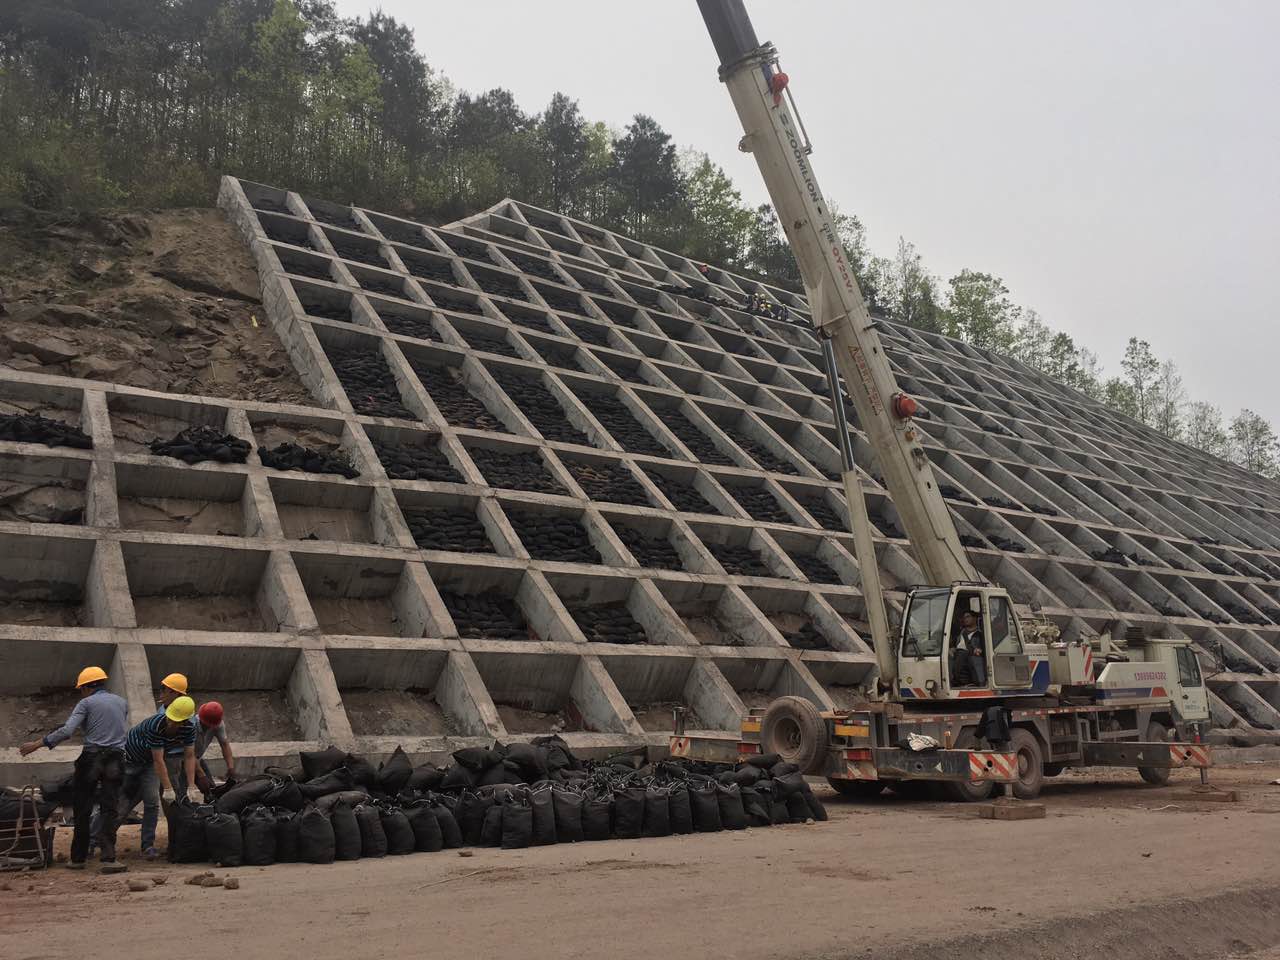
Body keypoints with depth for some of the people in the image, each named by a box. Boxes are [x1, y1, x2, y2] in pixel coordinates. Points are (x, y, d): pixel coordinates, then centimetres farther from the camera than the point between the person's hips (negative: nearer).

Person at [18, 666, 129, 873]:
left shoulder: (86, 703, 0)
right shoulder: (122, 702, 15)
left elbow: (66, 731, -11)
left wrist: (38, 744, -6)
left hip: (91, 757, -3)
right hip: (116, 759, 3)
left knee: (82, 809, 9)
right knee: (109, 809, 2)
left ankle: (78, 858, 17)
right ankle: (108, 858, -10)